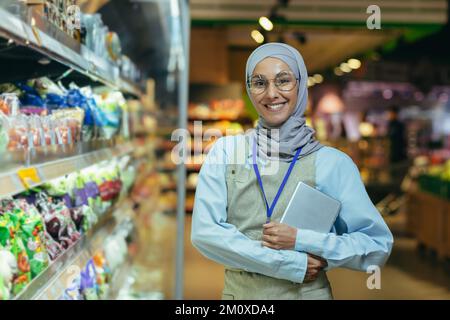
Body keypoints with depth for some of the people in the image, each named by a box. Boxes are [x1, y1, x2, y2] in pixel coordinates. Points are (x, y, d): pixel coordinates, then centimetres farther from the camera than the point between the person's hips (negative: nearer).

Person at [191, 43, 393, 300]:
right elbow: (204, 231, -13)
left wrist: (301, 241, -17)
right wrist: (292, 264, -17)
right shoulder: (226, 151, -4)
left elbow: (378, 246, -6)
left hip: (308, 293, -1)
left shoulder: (332, 162, -7)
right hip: (239, 292, 1)